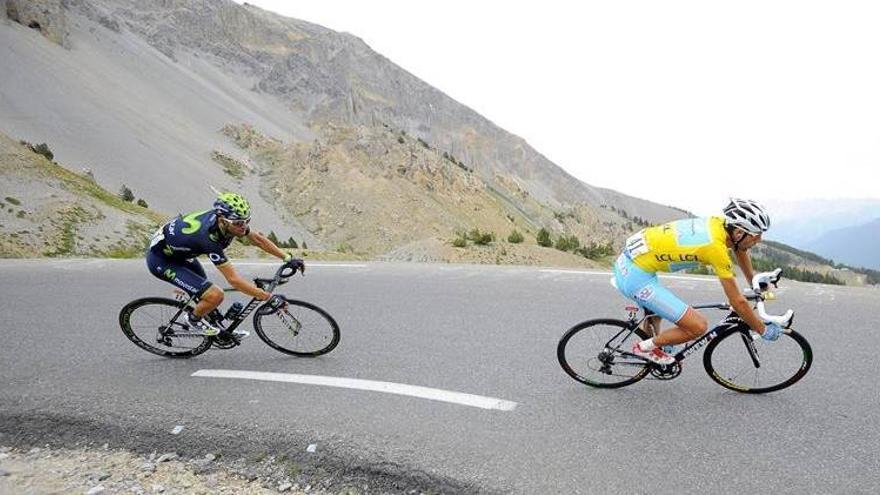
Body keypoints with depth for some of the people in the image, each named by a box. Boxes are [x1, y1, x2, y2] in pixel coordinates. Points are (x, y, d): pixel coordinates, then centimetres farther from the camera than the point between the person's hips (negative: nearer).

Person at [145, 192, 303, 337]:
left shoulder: (226, 218, -18)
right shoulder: (209, 237, -38)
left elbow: (258, 239, -4)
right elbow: (234, 280, -36)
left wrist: (288, 258, -7)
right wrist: (270, 298, -34)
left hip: (178, 251, 8)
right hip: (161, 260, -8)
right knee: (215, 295, -17)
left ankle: (216, 326, 35)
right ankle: (194, 319, 11)